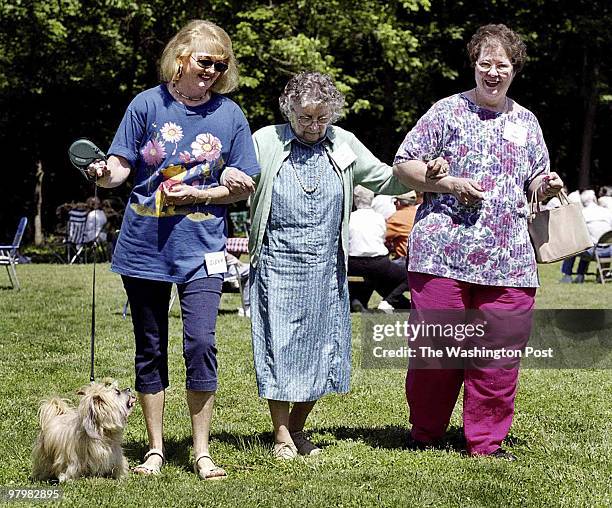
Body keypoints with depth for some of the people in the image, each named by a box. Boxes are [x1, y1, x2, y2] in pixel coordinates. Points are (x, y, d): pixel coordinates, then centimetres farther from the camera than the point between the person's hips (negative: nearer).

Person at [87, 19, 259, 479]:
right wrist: (105, 174, -25)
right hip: (145, 246, 1)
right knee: (150, 349, 8)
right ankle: (155, 449, 20)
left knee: (201, 343, -11)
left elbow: (243, 187, 4)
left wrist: (198, 194, -12)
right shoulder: (148, 105, -1)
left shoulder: (230, 115, 1)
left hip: (200, 248, -1)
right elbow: (121, 167, -2)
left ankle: (202, 452, 1)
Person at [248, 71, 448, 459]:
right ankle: (282, 436, 11)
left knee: (321, 349, 6)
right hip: (277, 264, -3)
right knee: (279, 346, -1)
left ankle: (298, 429, 23)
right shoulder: (266, 142, 0)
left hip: (326, 268, 3)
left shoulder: (344, 145, 8)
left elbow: (384, 179, 12)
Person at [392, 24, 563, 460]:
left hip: (508, 260, 3)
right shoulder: (447, 112, 4)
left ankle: (487, 442, 12)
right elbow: (403, 165, 3)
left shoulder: (526, 122, 18)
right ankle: (424, 435, 15)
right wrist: (449, 184, -11)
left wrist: (547, 186, 3)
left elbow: (534, 185, 26)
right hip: (443, 252, -3)